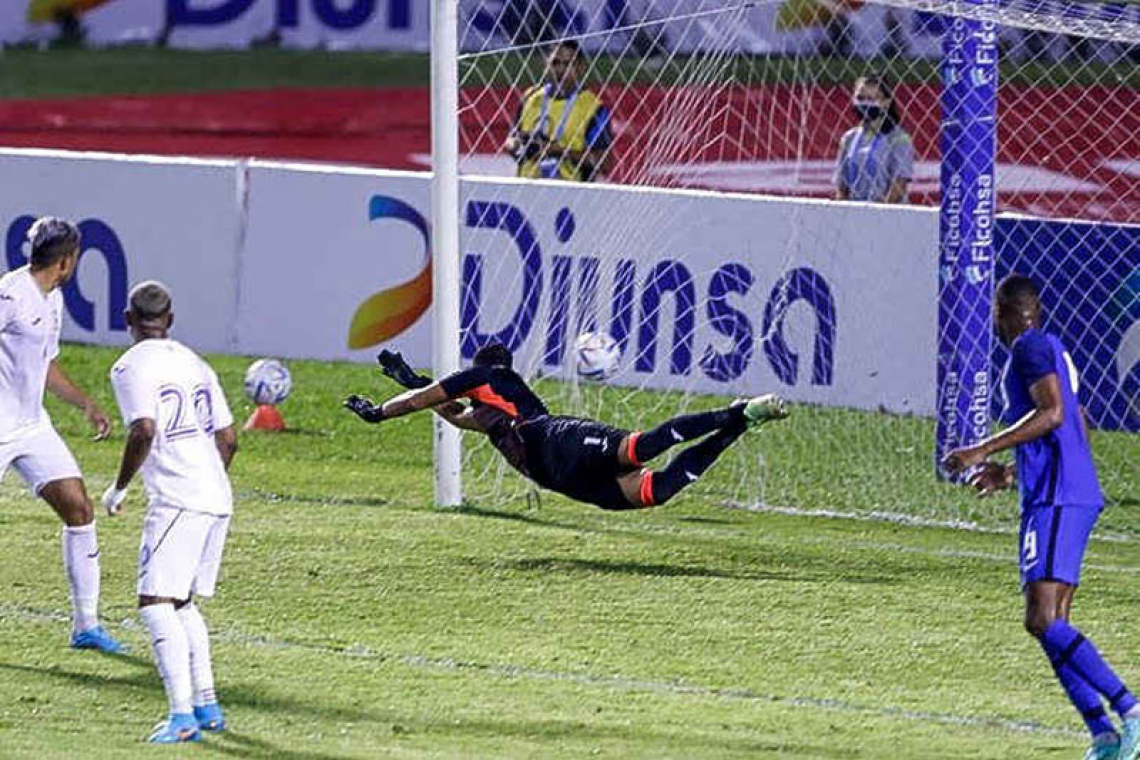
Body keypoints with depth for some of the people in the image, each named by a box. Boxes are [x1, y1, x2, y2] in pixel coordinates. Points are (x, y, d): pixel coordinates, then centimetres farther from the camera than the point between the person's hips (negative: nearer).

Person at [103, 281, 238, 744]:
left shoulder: (133, 366, -4)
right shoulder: (194, 364, 20)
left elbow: (144, 432, -18)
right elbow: (228, 438, 20)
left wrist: (119, 488, -6)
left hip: (177, 499, -8)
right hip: (218, 498, 8)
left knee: (156, 603, -11)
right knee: (182, 602, 20)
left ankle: (182, 716, -23)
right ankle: (207, 705, 19)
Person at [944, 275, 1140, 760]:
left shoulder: (1031, 347, -4)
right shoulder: (1055, 353, 24)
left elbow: (1052, 413, -18)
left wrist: (984, 451, -17)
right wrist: (1011, 474, 34)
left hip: (1055, 500, -10)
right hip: (1077, 496, 10)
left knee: (1043, 619, -17)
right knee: (1052, 624, 5)